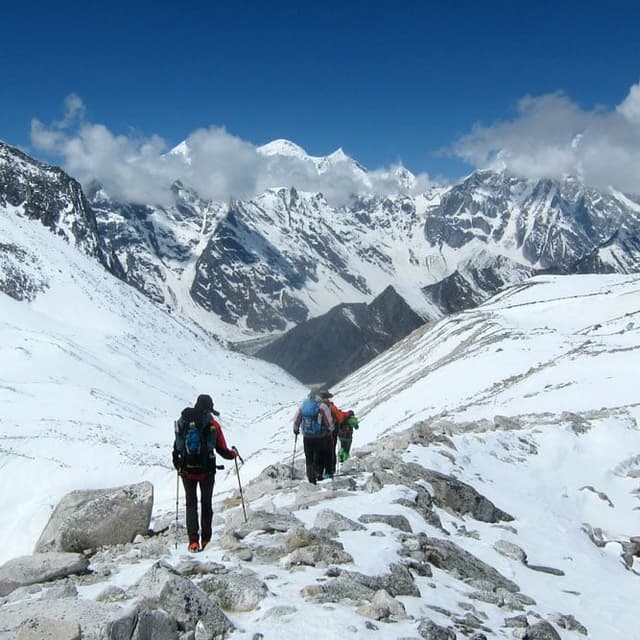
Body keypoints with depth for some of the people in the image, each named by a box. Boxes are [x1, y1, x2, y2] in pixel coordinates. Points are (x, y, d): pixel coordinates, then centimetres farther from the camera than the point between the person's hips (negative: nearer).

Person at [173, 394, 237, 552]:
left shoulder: (182, 421, 1)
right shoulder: (212, 424, -6)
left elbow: (176, 447, 4)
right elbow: (222, 450, -3)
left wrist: (177, 464, 18)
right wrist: (233, 453, 17)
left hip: (187, 470, 1)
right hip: (206, 470, -1)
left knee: (191, 505, 8)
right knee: (206, 504, 14)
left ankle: (193, 541, -2)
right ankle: (206, 539, 16)